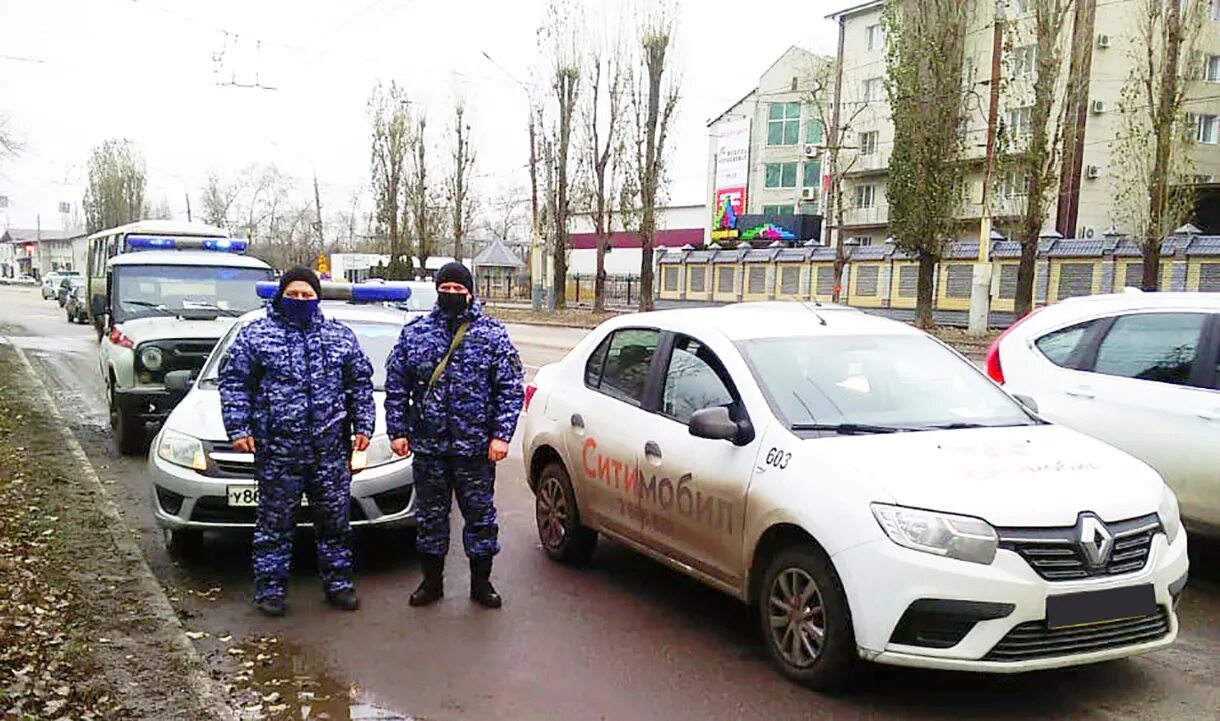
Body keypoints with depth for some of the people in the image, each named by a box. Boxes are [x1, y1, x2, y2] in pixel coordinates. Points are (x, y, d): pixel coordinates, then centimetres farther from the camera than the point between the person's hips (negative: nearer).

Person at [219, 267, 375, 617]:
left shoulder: (341, 336, 11)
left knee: (335, 520, 9)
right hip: (276, 450, -2)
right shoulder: (256, 335, 4)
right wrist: (238, 428, -5)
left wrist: (363, 426, 7)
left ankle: (338, 583, 21)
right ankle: (270, 588, 16)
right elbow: (233, 384, 4)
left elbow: (361, 384, 15)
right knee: (275, 522, 5)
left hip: (331, 448, 2)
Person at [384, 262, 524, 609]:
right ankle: (432, 581, 26)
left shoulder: (492, 334, 0)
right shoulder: (414, 333, 6)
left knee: (480, 514, 8)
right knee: (430, 515, 11)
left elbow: (511, 388, -2)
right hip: (427, 445, 2)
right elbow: (396, 387, 9)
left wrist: (501, 434, -9)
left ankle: (481, 582, 23)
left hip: (476, 446, -1)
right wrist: (397, 431, 3)